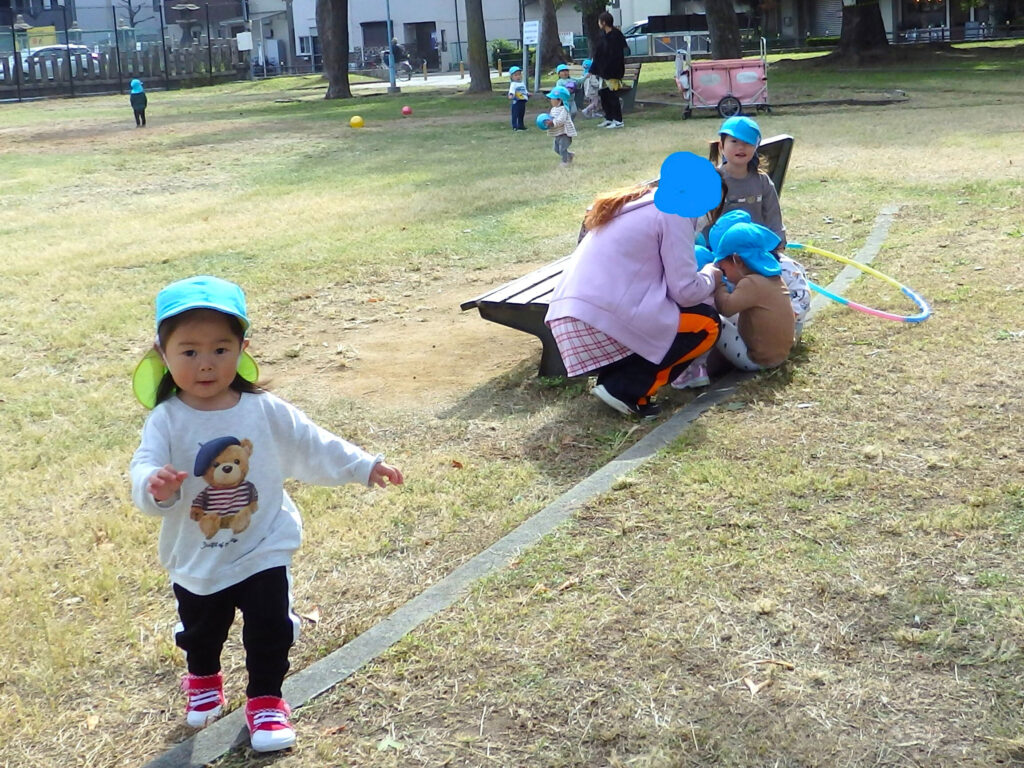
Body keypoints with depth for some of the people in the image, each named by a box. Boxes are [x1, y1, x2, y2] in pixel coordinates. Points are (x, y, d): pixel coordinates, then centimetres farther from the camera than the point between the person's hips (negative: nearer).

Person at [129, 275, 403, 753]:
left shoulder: (266, 411, -11)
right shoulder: (166, 421, -17)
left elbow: (313, 446, -1)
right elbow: (144, 469, -28)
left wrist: (362, 467, 0)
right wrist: (155, 486, -51)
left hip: (263, 553, 0)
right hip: (196, 561, 1)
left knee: (270, 631, 4)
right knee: (201, 632, 23)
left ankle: (265, 698, 28)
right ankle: (203, 679, 54)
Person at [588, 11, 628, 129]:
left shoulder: (615, 36, -15)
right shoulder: (604, 35, 12)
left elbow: (615, 55, -21)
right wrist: (593, 69, 15)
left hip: (612, 72, -9)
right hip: (604, 71, 9)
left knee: (613, 96, -5)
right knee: (603, 94, 12)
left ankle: (618, 121, 1)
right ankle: (609, 119, 22)